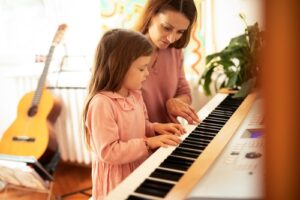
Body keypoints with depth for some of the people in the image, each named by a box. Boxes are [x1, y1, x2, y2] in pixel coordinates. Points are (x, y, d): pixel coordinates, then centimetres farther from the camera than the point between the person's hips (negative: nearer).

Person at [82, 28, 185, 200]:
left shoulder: (135, 94, 2)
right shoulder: (101, 104, -24)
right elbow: (108, 152, -25)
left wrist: (155, 129, -1)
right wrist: (149, 143, -25)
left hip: (140, 170, 8)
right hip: (117, 181, -7)